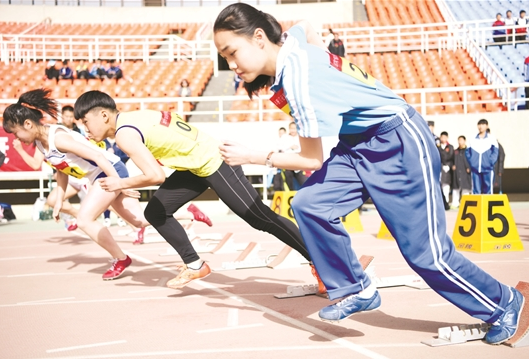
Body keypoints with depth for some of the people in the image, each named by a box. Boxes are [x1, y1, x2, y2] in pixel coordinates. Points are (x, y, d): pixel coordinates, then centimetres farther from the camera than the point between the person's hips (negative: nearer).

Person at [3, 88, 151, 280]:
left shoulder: (58, 137, -23)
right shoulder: (40, 142, 5)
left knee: (84, 220, -11)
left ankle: (120, 259, 4)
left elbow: (97, 156, -26)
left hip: (111, 171, -9)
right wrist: (59, 201, 14)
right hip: (104, 176, 9)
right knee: (140, 220, 7)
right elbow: (61, 169, 17)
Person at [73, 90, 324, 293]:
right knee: (155, 212, 9)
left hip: (214, 163, -10)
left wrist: (120, 184, -14)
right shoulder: (132, 118, 9)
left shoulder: (124, 134, -19)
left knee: (261, 218, -3)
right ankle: (195, 266, 17)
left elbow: (156, 175, -28)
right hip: (197, 165, 10)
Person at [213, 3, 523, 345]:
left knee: (426, 253, -5)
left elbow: (313, 160, -19)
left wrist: (252, 157, -11)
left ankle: (506, 305, 17)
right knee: (310, 204, -7)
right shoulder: (290, 41, -3)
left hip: (401, 144, -9)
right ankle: (358, 290, 8)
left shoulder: (298, 80, -27)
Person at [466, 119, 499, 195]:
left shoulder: (491, 139, 4)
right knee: (476, 189, 2)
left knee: (488, 189, -2)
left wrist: (490, 162, -12)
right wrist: (471, 162, -2)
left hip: (487, 169, -2)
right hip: (475, 169, 2)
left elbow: (495, 152, 0)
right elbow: (467, 152, 11)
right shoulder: (473, 140, 11)